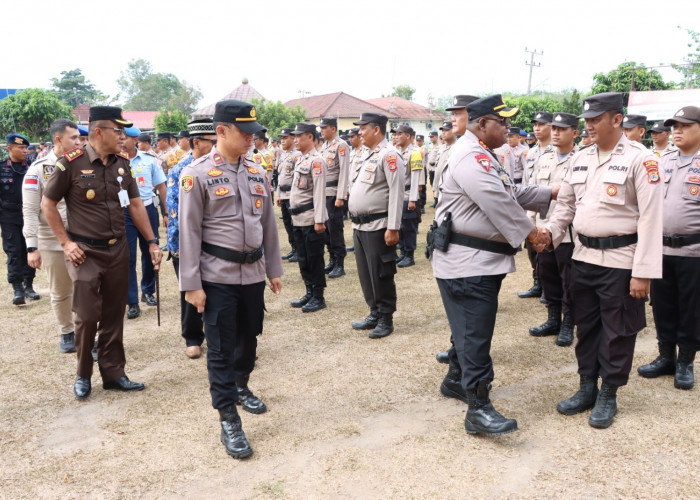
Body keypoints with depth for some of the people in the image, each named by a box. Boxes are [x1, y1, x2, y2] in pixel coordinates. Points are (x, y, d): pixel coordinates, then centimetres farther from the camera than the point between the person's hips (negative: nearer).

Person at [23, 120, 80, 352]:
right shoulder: (39, 169, -5)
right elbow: (30, 211, -6)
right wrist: (32, 246, -11)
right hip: (52, 241, -1)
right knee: (60, 293, 12)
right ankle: (66, 333, 28)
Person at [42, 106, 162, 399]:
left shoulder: (122, 164, 4)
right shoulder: (71, 163, -10)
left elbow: (135, 204, 10)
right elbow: (48, 204, -2)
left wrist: (152, 242, 6)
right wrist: (66, 242, -7)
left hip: (118, 250, 4)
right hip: (85, 252, -4)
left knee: (114, 315, 10)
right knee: (87, 316, -1)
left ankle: (113, 373, 22)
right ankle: (83, 375, 21)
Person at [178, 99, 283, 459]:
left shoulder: (257, 173, 7)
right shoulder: (197, 174, -9)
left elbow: (268, 224, 13)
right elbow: (189, 233, -10)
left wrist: (274, 269, 13)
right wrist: (192, 285, -12)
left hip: (253, 274, 5)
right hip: (218, 277, -5)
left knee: (249, 338, 19)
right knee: (221, 348, 2)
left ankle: (241, 386, 45)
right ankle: (228, 421, 12)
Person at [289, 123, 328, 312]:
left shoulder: (316, 161, -12)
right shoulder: (301, 160, 15)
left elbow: (319, 193, -18)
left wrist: (319, 220, -21)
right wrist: (294, 214, 19)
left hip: (310, 219, -9)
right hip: (298, 218, 9)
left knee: (314, 259, 0)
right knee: (303, 259, 14)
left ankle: (318, 298, 10)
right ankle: (310, 294, 25)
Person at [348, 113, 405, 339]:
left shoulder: (389, 154, -12)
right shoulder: (366, 153, 16)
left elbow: (396, 193, -18)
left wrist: (393, 228, -21)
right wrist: (355, 221, 18)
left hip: (377, 226, -9)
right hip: (360, 225, 9)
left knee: (380, 274, 0)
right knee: (365, 273, 15)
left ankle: (386, 319, 13)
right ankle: (375, 313, 27)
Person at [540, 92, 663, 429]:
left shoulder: (639, 159, -10)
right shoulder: (580, 159, 8)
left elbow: (651, 218, -13)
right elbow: (566, 204, 16)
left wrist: (643, 272, -17)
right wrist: (551, 232, -4)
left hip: (620, 260, -6)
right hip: (583, 256, 6)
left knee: (617, 332, 7)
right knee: (585, 327, 15)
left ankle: (608, 395, 23)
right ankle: (587, 388, 30)